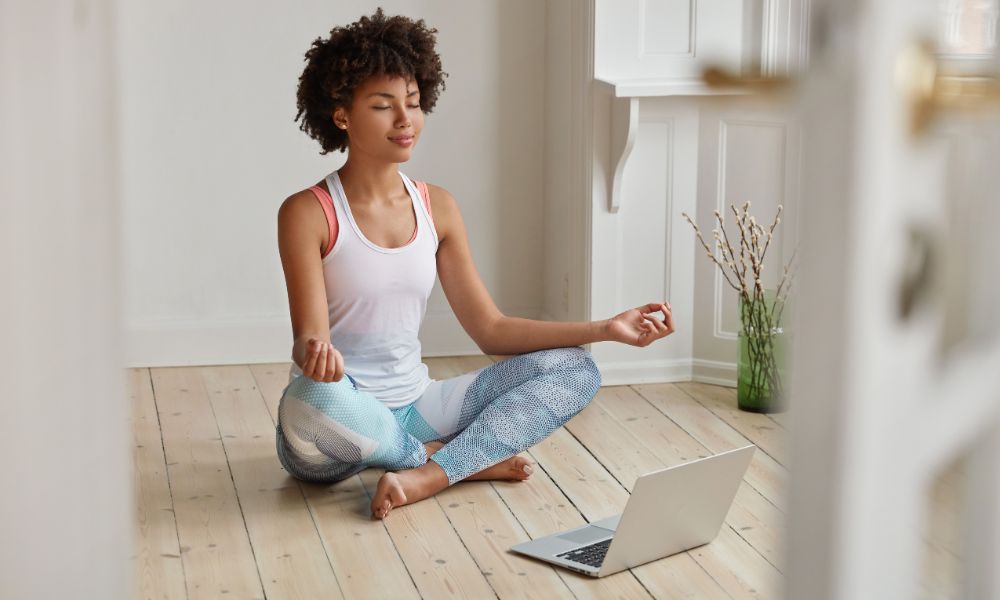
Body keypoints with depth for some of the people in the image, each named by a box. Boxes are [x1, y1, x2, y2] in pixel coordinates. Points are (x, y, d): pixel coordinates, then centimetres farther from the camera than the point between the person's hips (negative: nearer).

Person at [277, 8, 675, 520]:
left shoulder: (437, 208, 5)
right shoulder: (309, 213, -10)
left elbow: (490, 329, 6)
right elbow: (308, 339, -17)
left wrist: (606, 329, -2)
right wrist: (315, 353, -43)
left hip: (413, 408, 5)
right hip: (338, 422, -5)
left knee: (572, 369, -6)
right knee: (313, 398, -40)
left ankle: (429, 476, -23)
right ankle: (470, 458, -13)